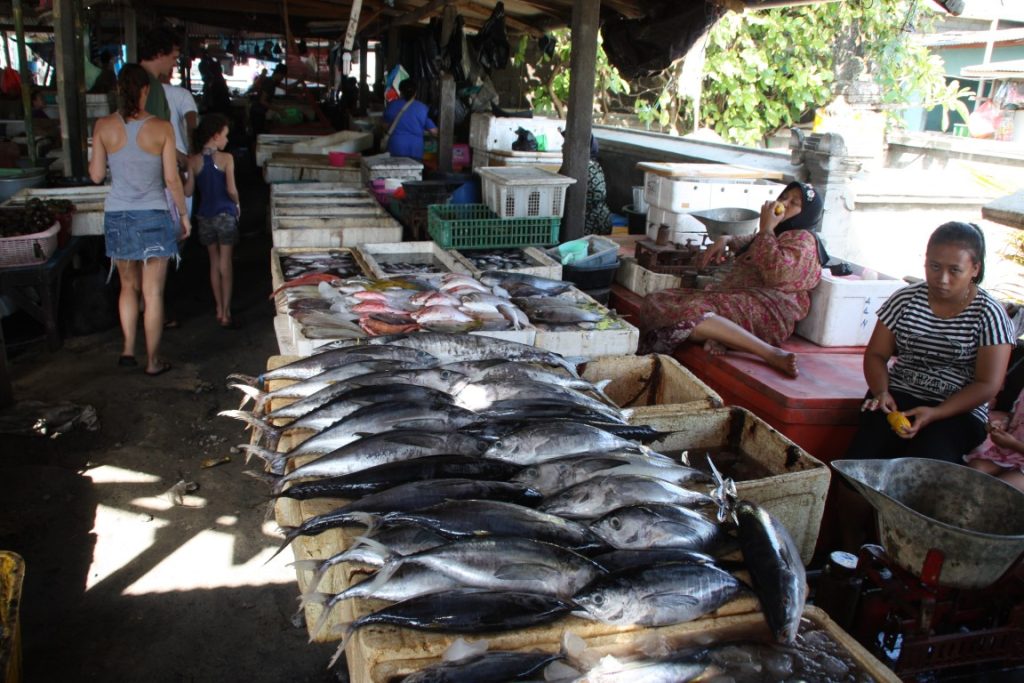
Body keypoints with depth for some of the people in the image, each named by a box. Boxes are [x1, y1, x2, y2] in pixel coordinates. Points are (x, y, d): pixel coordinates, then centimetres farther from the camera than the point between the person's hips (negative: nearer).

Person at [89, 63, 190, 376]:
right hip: (152, 216, -3)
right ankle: (153, 360, 11)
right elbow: (172, 179, -8)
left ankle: (128, 349, 18)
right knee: (153, 292, 4)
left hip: (117, 216, 3)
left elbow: (96, 175, 1)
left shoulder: (104, 126, -3)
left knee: (128, 285, 20)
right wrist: (184, 214, 4)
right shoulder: (161, 128, -10)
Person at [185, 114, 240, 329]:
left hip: (205, 216, 4)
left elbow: (188, 191, 0)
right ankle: (226, 313, 1)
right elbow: (231, 190, -16)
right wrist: (237, 204, 2)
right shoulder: (226, 158, -12)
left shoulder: (194, 160, -2)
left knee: (214, 263, 15)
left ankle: (219, 310, 22)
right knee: (225, 264, 1)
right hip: (225, 215, -4)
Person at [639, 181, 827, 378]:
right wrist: (725, 240, 28)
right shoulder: (778, 234, 28)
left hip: (768, 307, -9)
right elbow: (751, 242, 50)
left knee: (691, 315, -36)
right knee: (656, 302, -8)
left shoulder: (802, 239, 1)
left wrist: (766, 229, -7)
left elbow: (777, 273, -18)